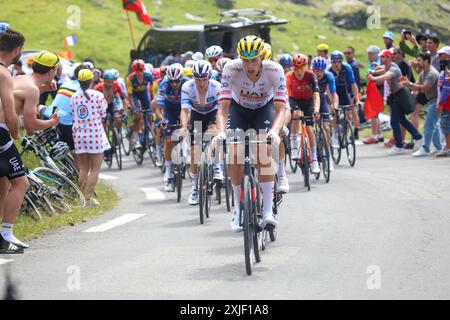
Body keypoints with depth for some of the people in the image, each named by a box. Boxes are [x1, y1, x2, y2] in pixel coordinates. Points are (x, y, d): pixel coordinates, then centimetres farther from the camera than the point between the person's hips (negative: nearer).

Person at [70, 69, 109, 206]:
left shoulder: (74, 97, 3)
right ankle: (88, 198, -5)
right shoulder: (97, 95, -9)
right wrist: (104, 104, 14)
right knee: (95, 169, 2)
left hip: (79, 134, 4)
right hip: (95, 134, -4)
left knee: (83, 169, 12)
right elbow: (103, 114, -3)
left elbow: (72, 114, 7)